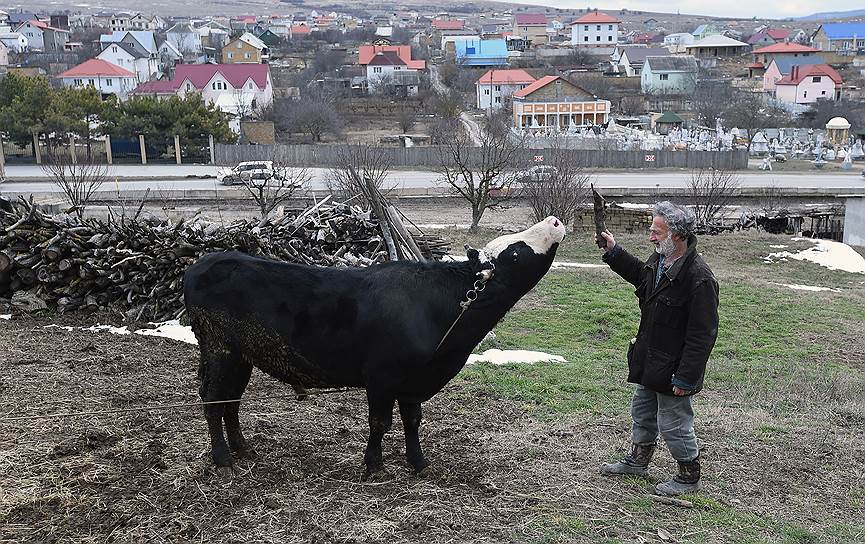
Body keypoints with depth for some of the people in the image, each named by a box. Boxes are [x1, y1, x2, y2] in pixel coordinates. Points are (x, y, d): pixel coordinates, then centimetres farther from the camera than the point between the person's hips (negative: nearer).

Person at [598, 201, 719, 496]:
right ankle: (638, 460, 45)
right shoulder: (658, 261, -1)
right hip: (649, 362, 9)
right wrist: (614, 251, 18)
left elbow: (702, 336, -26)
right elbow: (640, 274, 26)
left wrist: (686, 378, -25)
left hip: (672, 371, -9)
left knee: (674, 424, 7)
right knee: (642, 413, 25)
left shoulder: (699, 278, -28)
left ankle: (690, 477, 28)